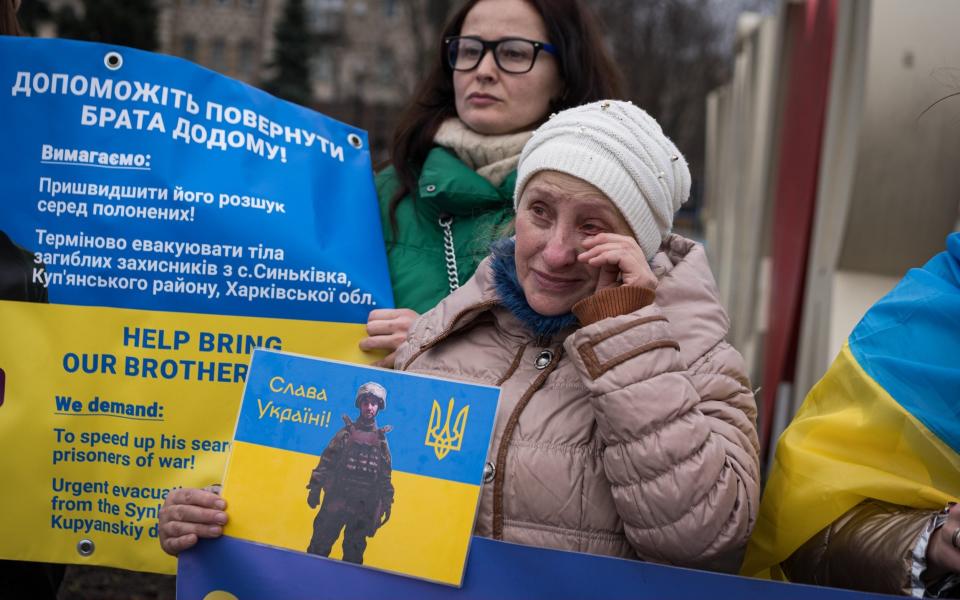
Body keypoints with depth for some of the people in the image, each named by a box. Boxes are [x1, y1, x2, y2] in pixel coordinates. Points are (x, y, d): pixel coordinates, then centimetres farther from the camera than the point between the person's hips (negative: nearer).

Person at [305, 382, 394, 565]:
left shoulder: (381, 440, 8)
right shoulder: (346, 433, 3)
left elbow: (385, 475, 9)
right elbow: (326, 462, 0)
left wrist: (387, 502, 7)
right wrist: (315, 488, -5)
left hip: (364, 506, 2)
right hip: (336, 499, -1)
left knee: (354, 552, 8)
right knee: (320, 544, 0)